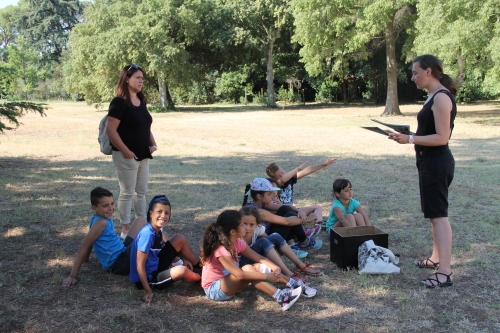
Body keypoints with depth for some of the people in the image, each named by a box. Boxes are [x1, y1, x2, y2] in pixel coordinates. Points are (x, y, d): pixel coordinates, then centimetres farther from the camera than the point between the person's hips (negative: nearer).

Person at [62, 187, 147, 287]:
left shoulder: (104, 217, 2)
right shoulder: (101, 222, -22)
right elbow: (83, 248, -23)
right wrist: (73, 276, -23)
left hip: (122, 254, 9)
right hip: (119, 264, -9)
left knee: (141, 221, 11)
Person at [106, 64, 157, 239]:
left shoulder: (141, 101, 11)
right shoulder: (119, 102, -14)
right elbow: (110, 130, -19)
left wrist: (153, 143, 6)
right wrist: (125, 151, -19)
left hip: (143, 155, 8)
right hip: (127, 156, -8)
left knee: (141, 191, 16)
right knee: (127, 192, 1)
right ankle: (125, 229, 12)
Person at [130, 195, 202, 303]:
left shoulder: (157, 229, -4)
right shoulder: (147, 234, -28)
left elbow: (166, 244, 17)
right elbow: (140, 266, -26)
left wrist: (184, 259, 10)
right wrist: (148, 291, -26)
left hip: (157, 264, 9)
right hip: (149, 278, -9)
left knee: (180, 239, 3)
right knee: (181, 270, -30)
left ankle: (201, 267, 17)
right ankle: (201, 278, 4)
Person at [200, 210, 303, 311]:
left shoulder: (237, 242, -3)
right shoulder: (221, 249, -28)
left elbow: (258, 258, -2)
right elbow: (239, 274, -33)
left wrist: (275, 268, -19)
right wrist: (267, 277, -31)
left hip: (228, 281, 8)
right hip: (214, 289, -8)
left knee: (258, 267, -11)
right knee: (248, 269, -29)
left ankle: (293, 284, -13)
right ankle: (280, 297, -31)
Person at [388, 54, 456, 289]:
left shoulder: (441, 97, -17)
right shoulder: (434, 96, 14)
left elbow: (442, 137, -22)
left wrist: (410, 139, -24)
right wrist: (410, 136, 8)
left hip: (436, 163, -11)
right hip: (430, 161, 11)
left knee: (438, 214, -9)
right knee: (434, 213, 18)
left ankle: (445, 273, -6)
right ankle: (436, 258, 32)